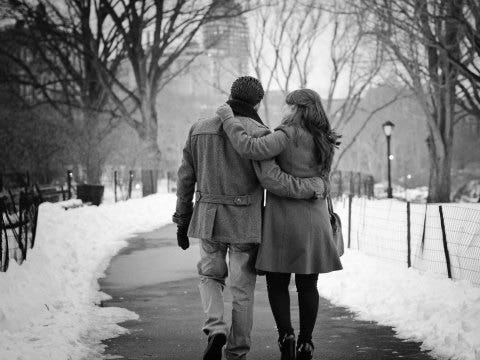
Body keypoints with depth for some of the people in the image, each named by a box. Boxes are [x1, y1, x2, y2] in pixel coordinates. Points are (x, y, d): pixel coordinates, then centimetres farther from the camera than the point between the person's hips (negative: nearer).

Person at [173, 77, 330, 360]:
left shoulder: (199, 129, 3)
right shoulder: (256, 133, -12)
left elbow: (186, 179, 6)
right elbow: (272, 180, -21)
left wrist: (182, 221, 15)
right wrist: (314, 187, -10)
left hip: (209, 218, 3)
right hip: (245, 222, -3)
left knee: (211, 276, 21)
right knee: (242, 289, 8)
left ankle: (216, 329, -4)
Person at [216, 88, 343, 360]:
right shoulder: (325, 142, 7)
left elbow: (250, 148, -24)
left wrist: (229, 119, -13)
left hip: (283, 219, -5)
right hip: (315, 219, 5)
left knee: (277, 282, 7)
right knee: (308, 285, 10)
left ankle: (286, 335, -8)